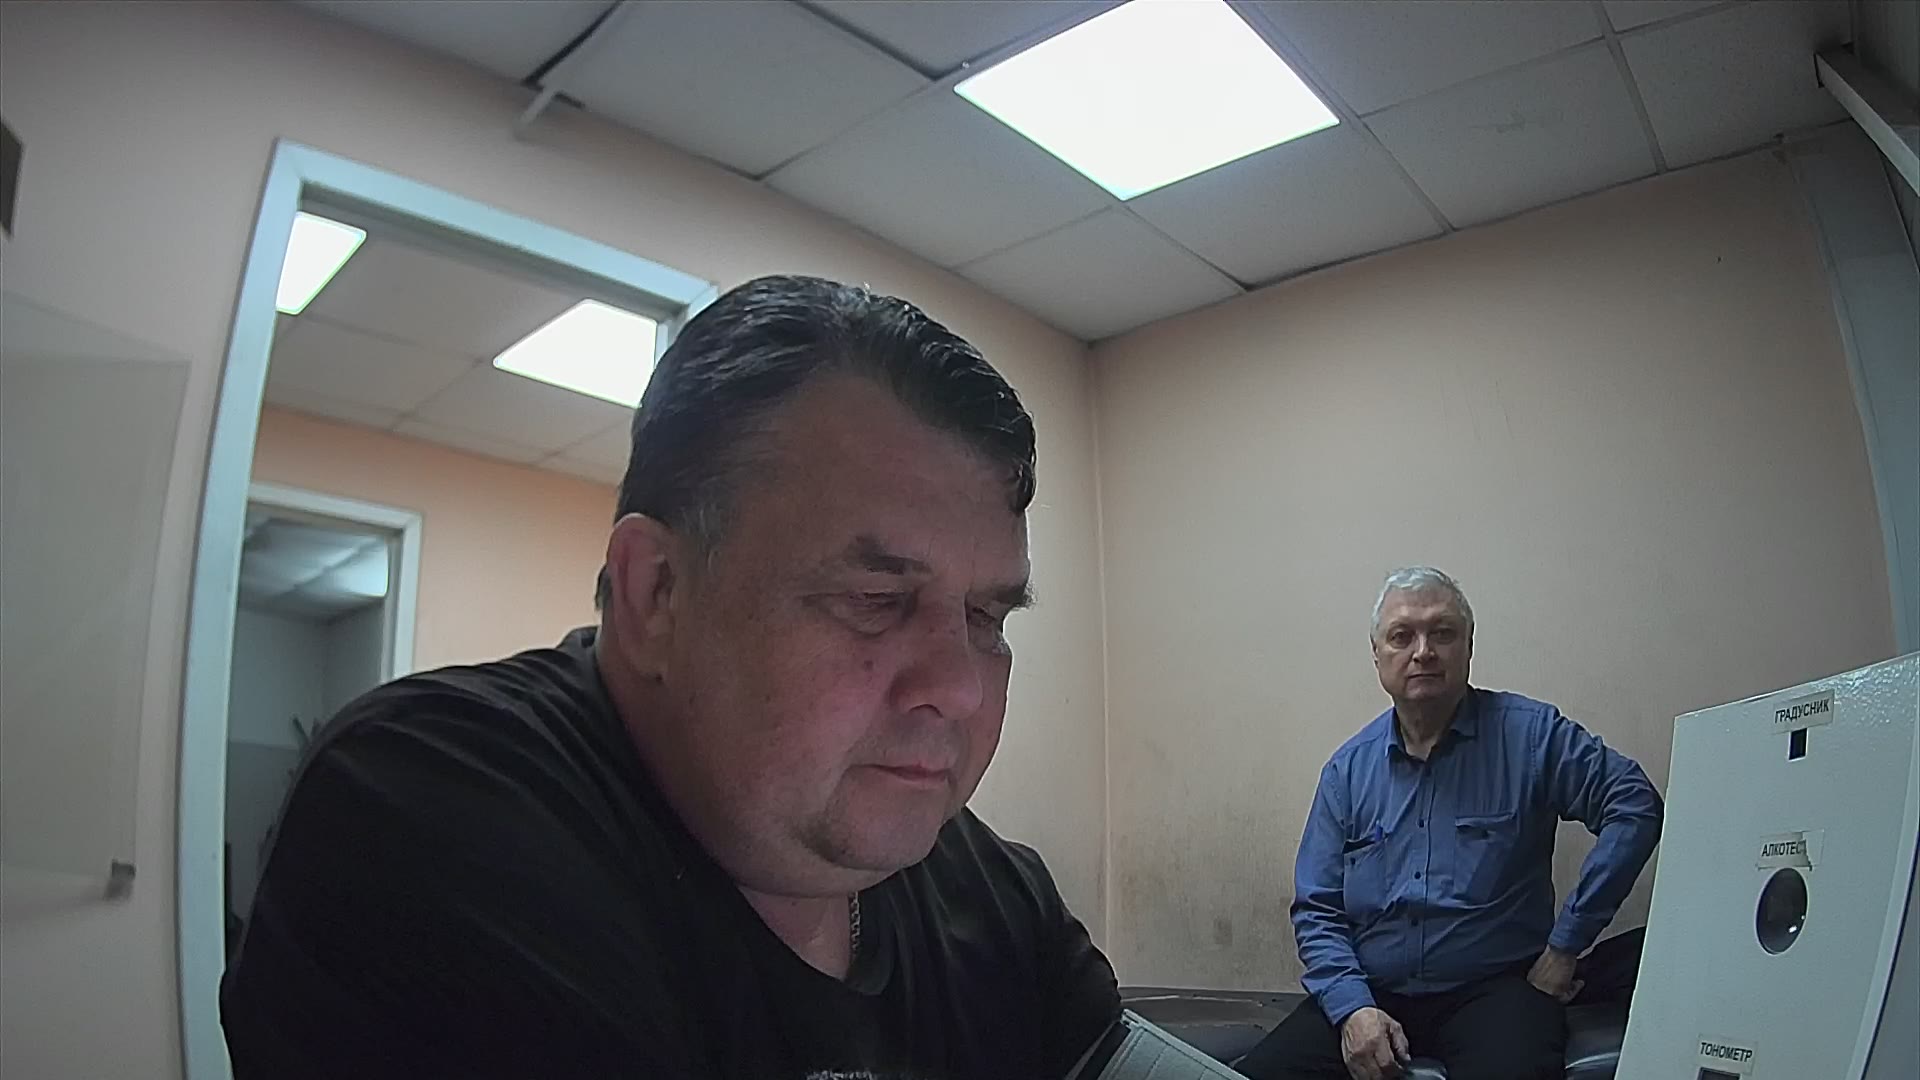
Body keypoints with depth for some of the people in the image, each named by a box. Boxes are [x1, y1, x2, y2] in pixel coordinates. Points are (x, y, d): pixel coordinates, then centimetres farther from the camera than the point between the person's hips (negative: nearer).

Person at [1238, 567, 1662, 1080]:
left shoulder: (1530, 734, -1)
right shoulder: (1348, 768, 6)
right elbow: (1316, 909, 6)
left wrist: (1565, 945, -9)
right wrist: (1352, 1007, -10)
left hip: (1494, 990, -2)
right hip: (1370, 993, 3)